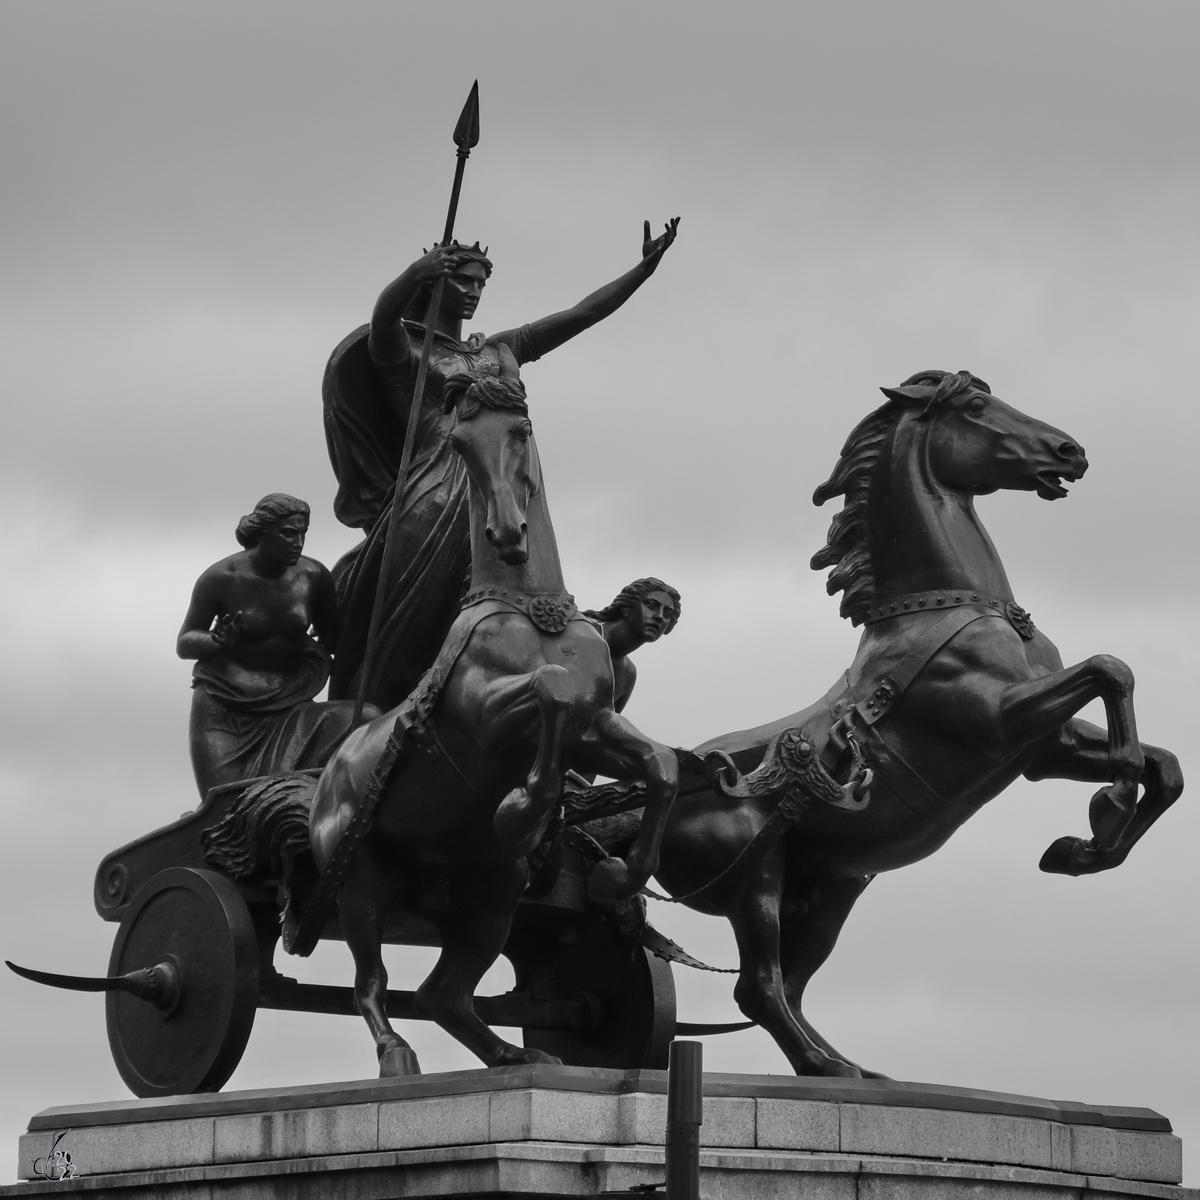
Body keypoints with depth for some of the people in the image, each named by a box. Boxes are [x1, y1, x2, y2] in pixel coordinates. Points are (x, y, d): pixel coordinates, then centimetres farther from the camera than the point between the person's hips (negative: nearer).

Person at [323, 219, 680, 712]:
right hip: (435, 501, -5)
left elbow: (583, 313, 26)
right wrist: (415, 274, -35)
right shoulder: (404, 348, 9)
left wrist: (647, 266, 20)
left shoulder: (501, 351, 26)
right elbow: (383, 319, -16)